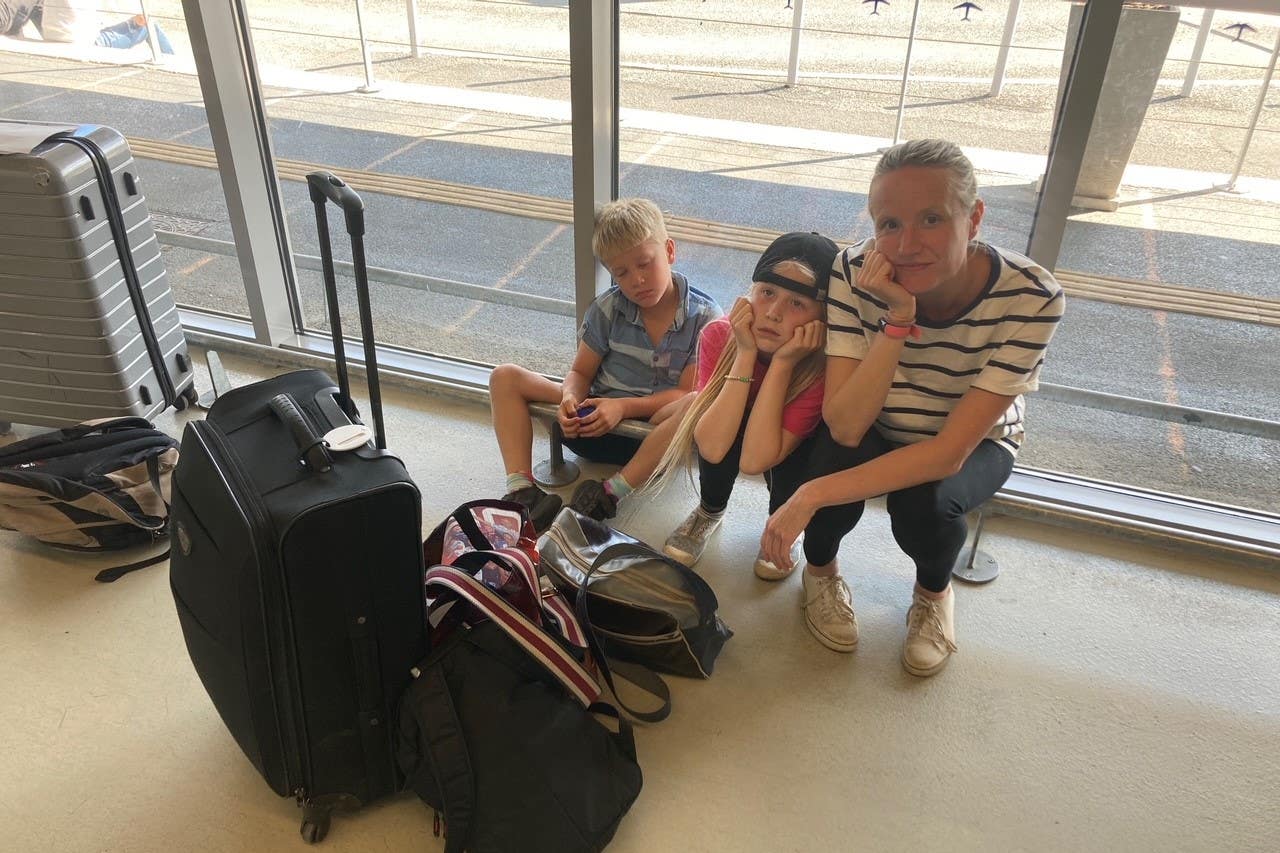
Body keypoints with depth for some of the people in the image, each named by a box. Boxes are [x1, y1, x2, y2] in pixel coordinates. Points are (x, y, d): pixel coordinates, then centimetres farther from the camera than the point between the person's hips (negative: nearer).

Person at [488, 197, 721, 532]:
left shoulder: (705, 316, -9)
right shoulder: (607, 308, 0)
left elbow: (688, 393, -14)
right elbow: (581, 372, 3)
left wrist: (623, 406, -26)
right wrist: (569, 398, -21)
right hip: (595, 420, 4)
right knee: (506, 377, -9)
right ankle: (521, 489, -23)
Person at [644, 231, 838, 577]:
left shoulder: (823, 366, -34)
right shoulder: (720, 335, -29)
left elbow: (754, 460, -40)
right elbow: (712, 448, -38)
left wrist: (782, 363, -44)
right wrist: (746, 353, -41)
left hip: (793, 456, -1)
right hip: (728, 436, 1)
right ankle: (709, 512, -2)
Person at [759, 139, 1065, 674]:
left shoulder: (1030, 297, -30)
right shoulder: (855, 273, -27)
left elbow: (950, 452, -32)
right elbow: (845, 428, -29)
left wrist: (812, 496, -39)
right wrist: (899, 318, -40)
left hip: (975, 444, -1)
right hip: (873, 434, 1)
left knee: (921, 502, -32)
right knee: (836, 456, -32)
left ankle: (934, 591, 4)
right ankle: (820, 570, 2)